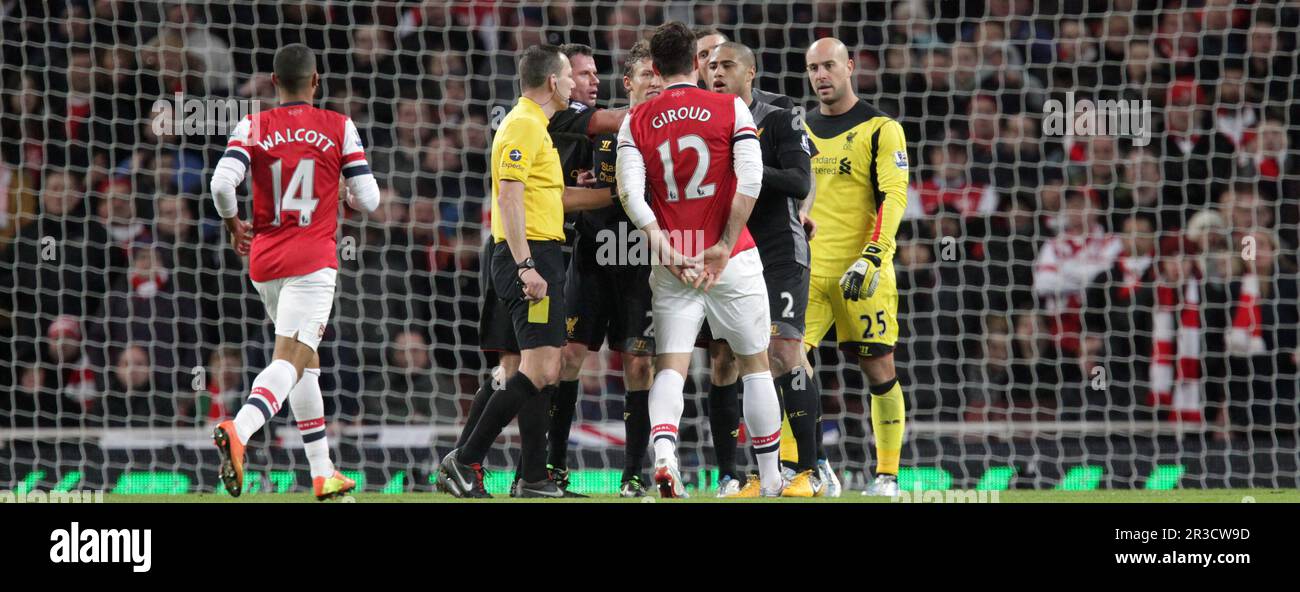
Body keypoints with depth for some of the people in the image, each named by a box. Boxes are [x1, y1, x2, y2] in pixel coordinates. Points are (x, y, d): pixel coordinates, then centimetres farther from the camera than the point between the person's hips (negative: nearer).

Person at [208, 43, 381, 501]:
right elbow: (368, 200, -3)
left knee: (307, 359, 19)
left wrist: (234, 225, 7)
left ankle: (323, 472, 23)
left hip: (264, 260, 4)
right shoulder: (339, 128, -1)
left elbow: (222, 183, -12)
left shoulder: (253, 128, 1)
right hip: (313, 261, -4)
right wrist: (345, 197, 21)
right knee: (291, 360, -13)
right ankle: (239, 430, -41)